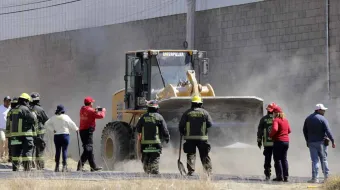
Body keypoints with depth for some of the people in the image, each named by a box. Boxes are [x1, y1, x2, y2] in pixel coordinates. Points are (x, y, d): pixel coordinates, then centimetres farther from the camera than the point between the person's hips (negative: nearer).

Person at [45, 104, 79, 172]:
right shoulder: (66, 117, -6)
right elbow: (72, 124, -1)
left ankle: (57, 167, 7)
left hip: (56, 136, 3)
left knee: (57, 151, 7)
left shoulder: (54, 118, 1)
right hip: (65, 135, -3)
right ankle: (64, 166, -8)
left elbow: (46, 124, 2)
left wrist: (52, 129, 4)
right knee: (64, 151, -2)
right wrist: (76, 129, 17)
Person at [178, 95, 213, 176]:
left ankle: (190, 171, -5)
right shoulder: (204, 112, 2)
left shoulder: (187, 113, 1)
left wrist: (182, 133, 16)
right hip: (202, 138, 0)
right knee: (204, 155, 7)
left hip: (190, 137, 0)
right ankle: (209, 171, 4)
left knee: (191, 154, 5)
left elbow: (181, 125, -1)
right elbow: (210, 124, -3)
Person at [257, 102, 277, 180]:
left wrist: (259, 141, 10)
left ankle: (267, 175, 6)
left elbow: (260, 130, 3)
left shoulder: (263, 119, 1)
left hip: (267, 143, 1)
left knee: (267, 159, 8)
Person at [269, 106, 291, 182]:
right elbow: (289, 130, 17)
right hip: (286, 141, 7)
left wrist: (270, 135, -12)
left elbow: (275, 129, -28)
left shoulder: (276, 120, -12)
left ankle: (280, 176, -4)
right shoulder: (286, 120, 12)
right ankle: (286, 176, 10)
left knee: (277, 159, -1)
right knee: (284, 159, 12)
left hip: (278, 141, -7)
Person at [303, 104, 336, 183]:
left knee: (315, 160, 2)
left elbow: (304, 130, 13)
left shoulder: (308, 119, 8)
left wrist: (307, 140, 22)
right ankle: (326, 176, 10)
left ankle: (315, 178, -7)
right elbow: (328, 131, -15)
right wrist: (332, 141, -14)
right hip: (321, 142, -3)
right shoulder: (323, 119, -9)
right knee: (323, 159, 9)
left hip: (311, 143, 3)